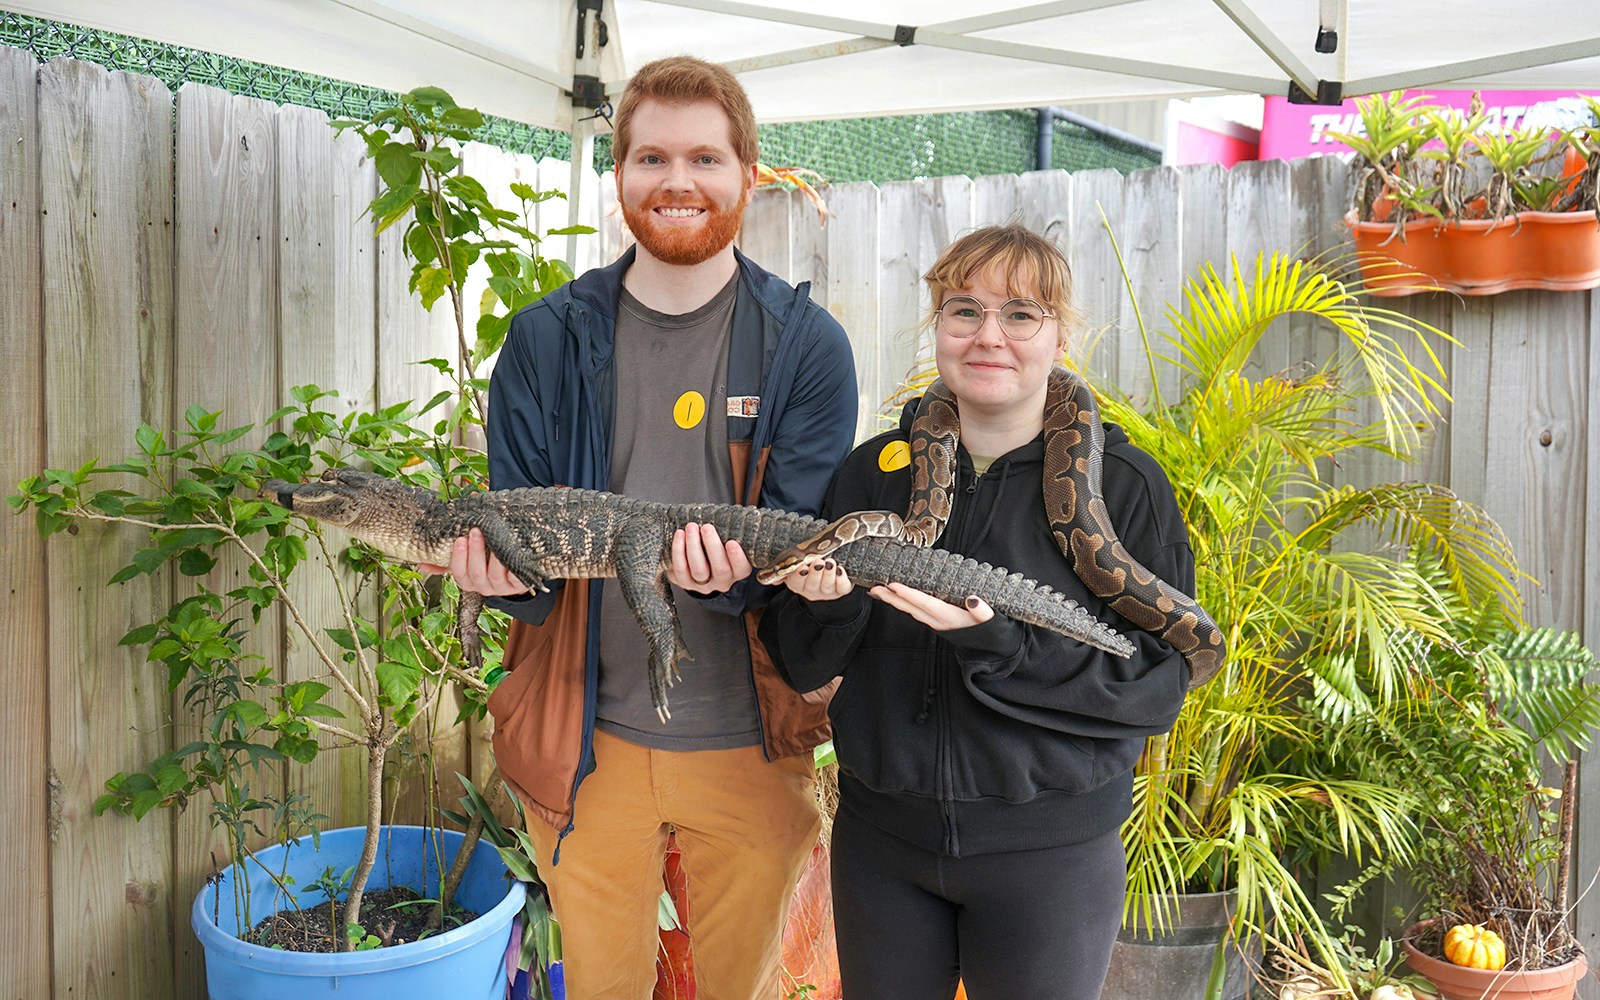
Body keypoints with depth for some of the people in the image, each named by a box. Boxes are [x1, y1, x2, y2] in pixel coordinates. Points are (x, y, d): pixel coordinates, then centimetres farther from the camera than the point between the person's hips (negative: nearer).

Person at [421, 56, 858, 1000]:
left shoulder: (808, 345, -5)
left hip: (750, 743, -1)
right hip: (588, 740, 1)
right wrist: (508, 569, -22)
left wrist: (737, 568, -31)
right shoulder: (546, 340, 0)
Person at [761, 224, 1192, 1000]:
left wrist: (999, 643, -25)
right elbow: (804, 667, 2)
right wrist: (826, 603, -20)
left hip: (1050, 853, -3)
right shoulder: (873, 471, 1)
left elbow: (1157, 686, -12)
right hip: (880, 838, 3)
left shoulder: (1123, 483, -8)